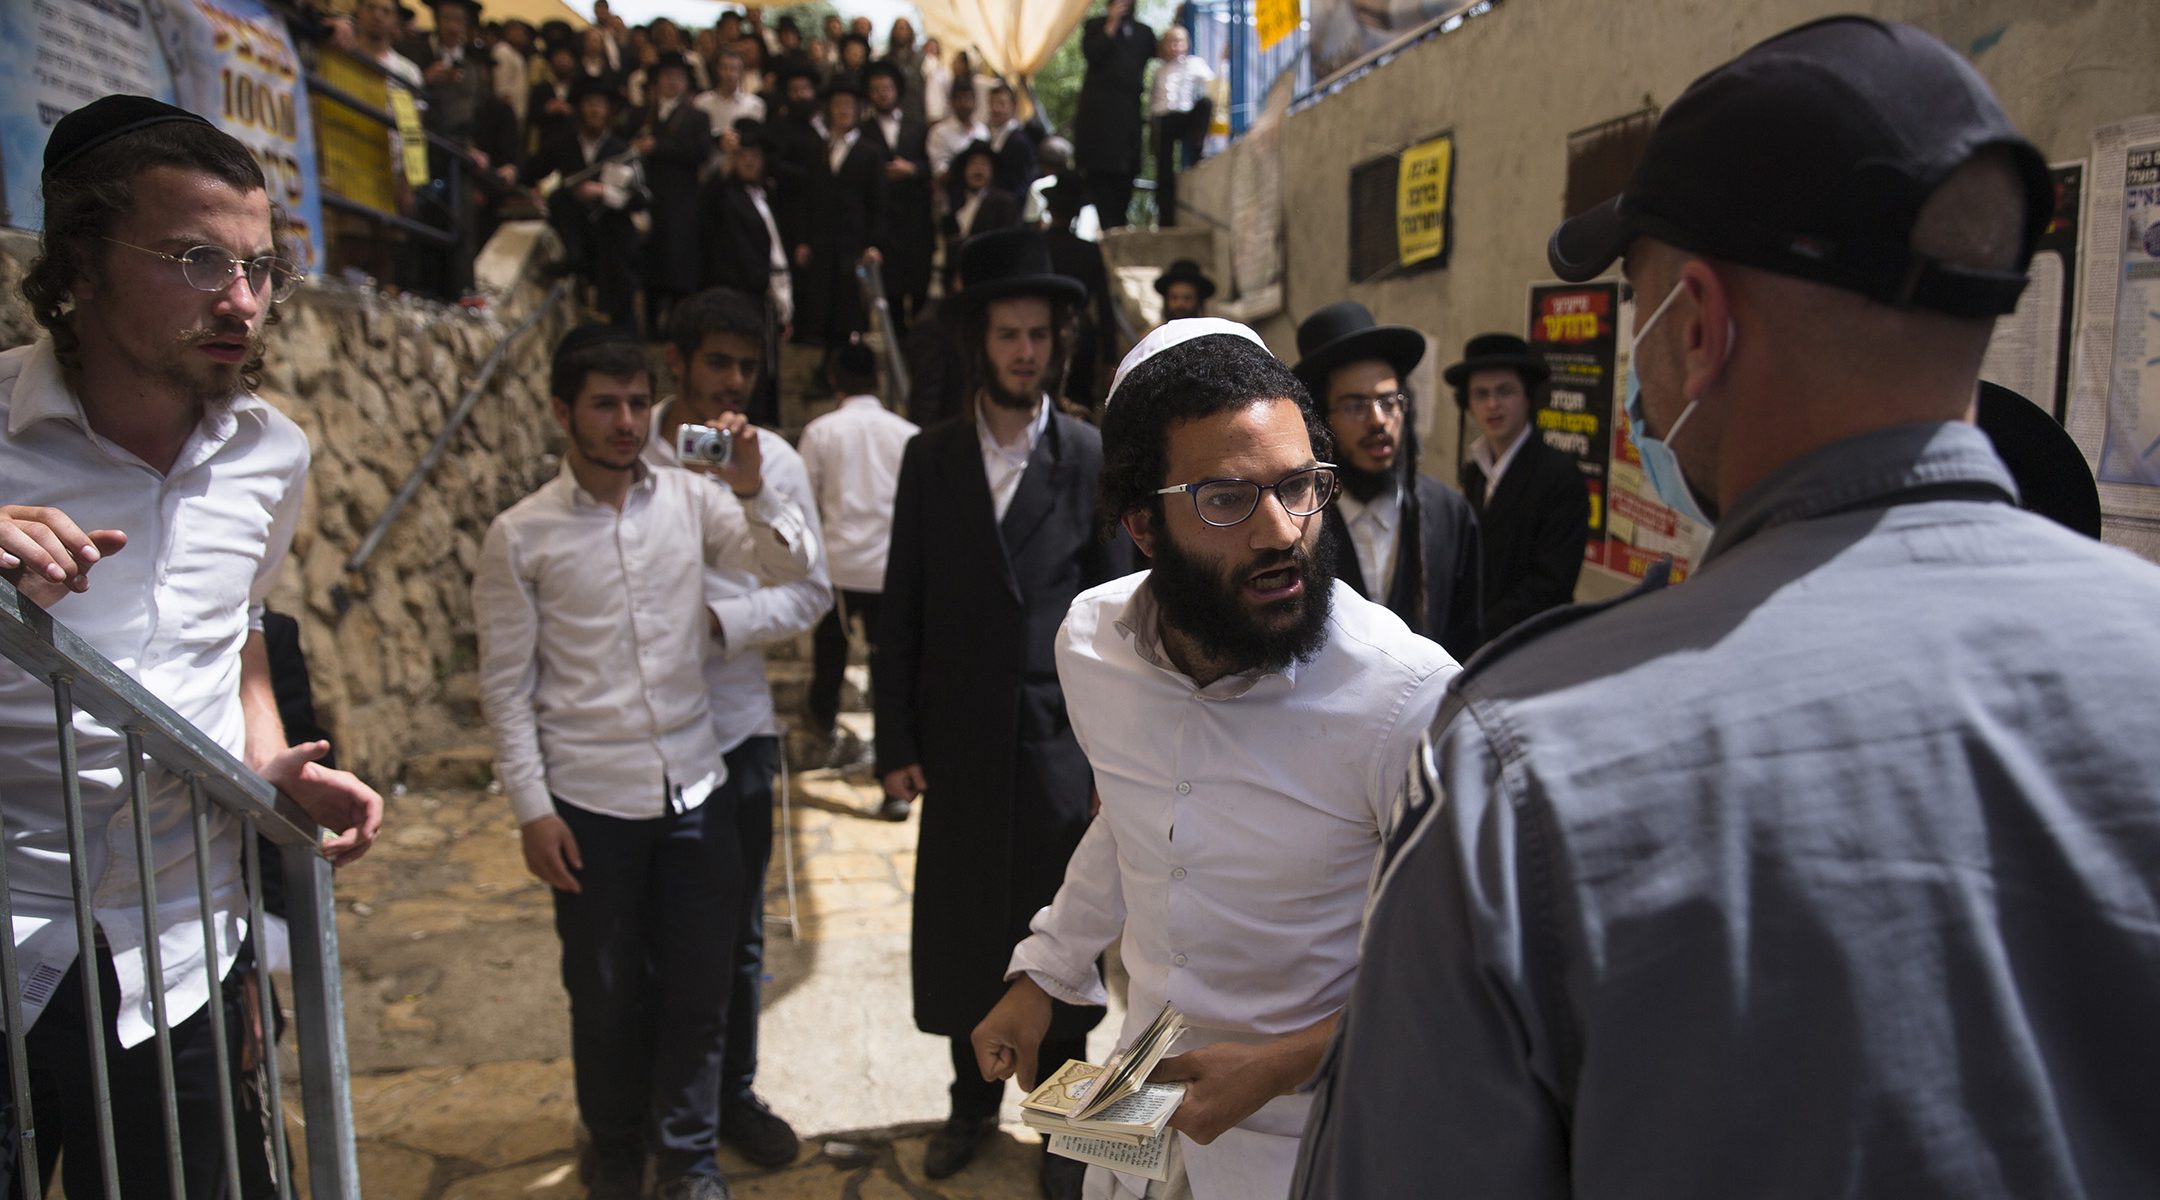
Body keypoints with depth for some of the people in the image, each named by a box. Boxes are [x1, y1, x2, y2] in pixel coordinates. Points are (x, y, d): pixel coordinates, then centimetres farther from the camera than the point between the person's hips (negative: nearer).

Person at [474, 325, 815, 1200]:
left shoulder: (689, 499, 0)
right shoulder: (520, 536, -5)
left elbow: (794, 565, -3)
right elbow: (507, 687, -2)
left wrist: (752, 488, -19)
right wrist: (532, 812, -5)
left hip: (696, 790, 2)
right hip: (591, 803, -2)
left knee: (699, 988, 11)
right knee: (606, 996, 14)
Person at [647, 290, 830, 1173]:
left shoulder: (774, 461, 0)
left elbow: (809, 591, 1)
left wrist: (724, 620, -14)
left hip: (736, 725, 2)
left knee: (736, 932, 14)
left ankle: (733, 1092, 33)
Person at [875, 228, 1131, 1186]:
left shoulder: (1092, 458, -3)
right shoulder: (929, 458, 2)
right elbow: (901, 610, 3)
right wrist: (896, 742, 0)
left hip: (1058, 741, -1)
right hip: (958, 740, 2)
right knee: (961, 932, 12)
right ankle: (973, 1100, 33)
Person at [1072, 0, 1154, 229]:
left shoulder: (1143, 32, 19)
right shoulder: (1095, 26, 10)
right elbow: (1091, 54, -7)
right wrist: (1112, 24, -7)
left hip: (1129, 112, 3)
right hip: (1099, 110, -3)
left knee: (1125, 175, 0)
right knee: (1099, 172, -9)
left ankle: (1119, 226, 7)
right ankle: (1106, 229, -10)